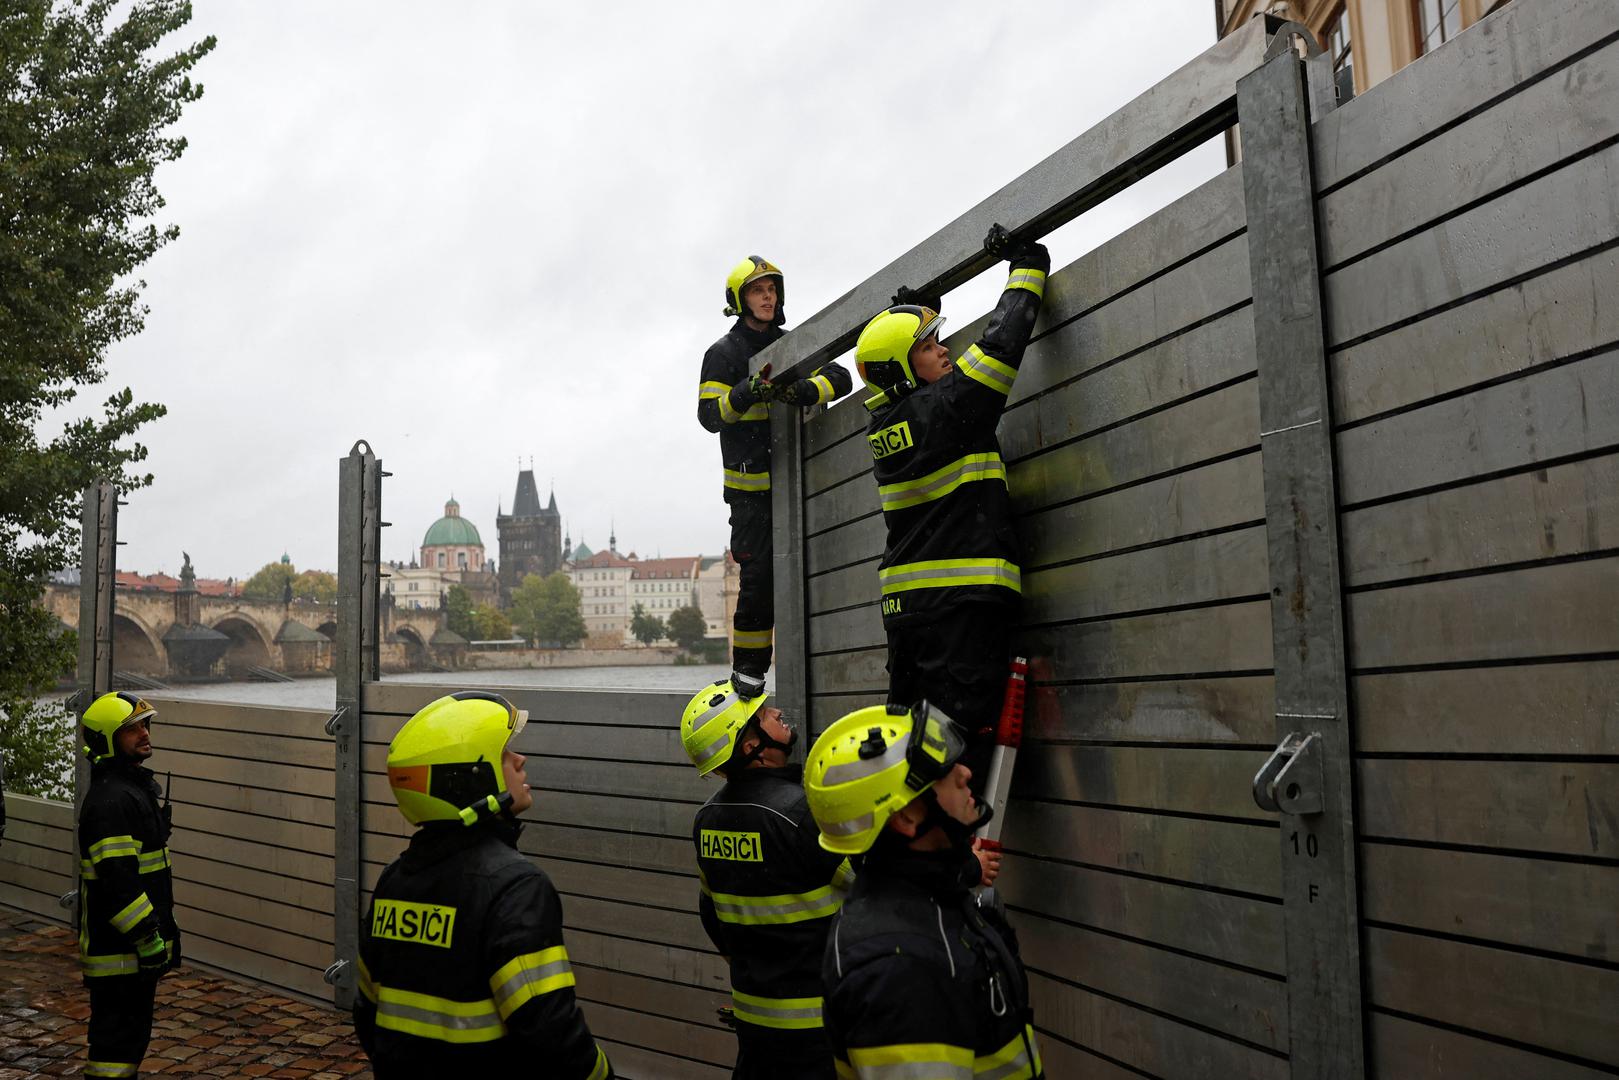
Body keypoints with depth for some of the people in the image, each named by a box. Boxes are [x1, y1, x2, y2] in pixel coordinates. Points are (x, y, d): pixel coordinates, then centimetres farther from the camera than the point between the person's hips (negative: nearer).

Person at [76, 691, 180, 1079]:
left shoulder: (138, 786, 15)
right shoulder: (109, 800, -20)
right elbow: (116, 879, -26)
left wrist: (162, 928, 25)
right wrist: (147, 937, -24)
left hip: (136, 944, 10)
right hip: (119, 949, -10)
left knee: (133, 1030, 19)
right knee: (118, 1037, -5)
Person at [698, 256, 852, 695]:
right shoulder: (724, 353, 3)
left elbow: (840, 378, 0)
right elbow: (709, 414, -8)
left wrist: (803, 391, -20)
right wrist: (745, 394, -26)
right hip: (751, 485, -4)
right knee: (759, 575, -8)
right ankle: (748, 667, 3)